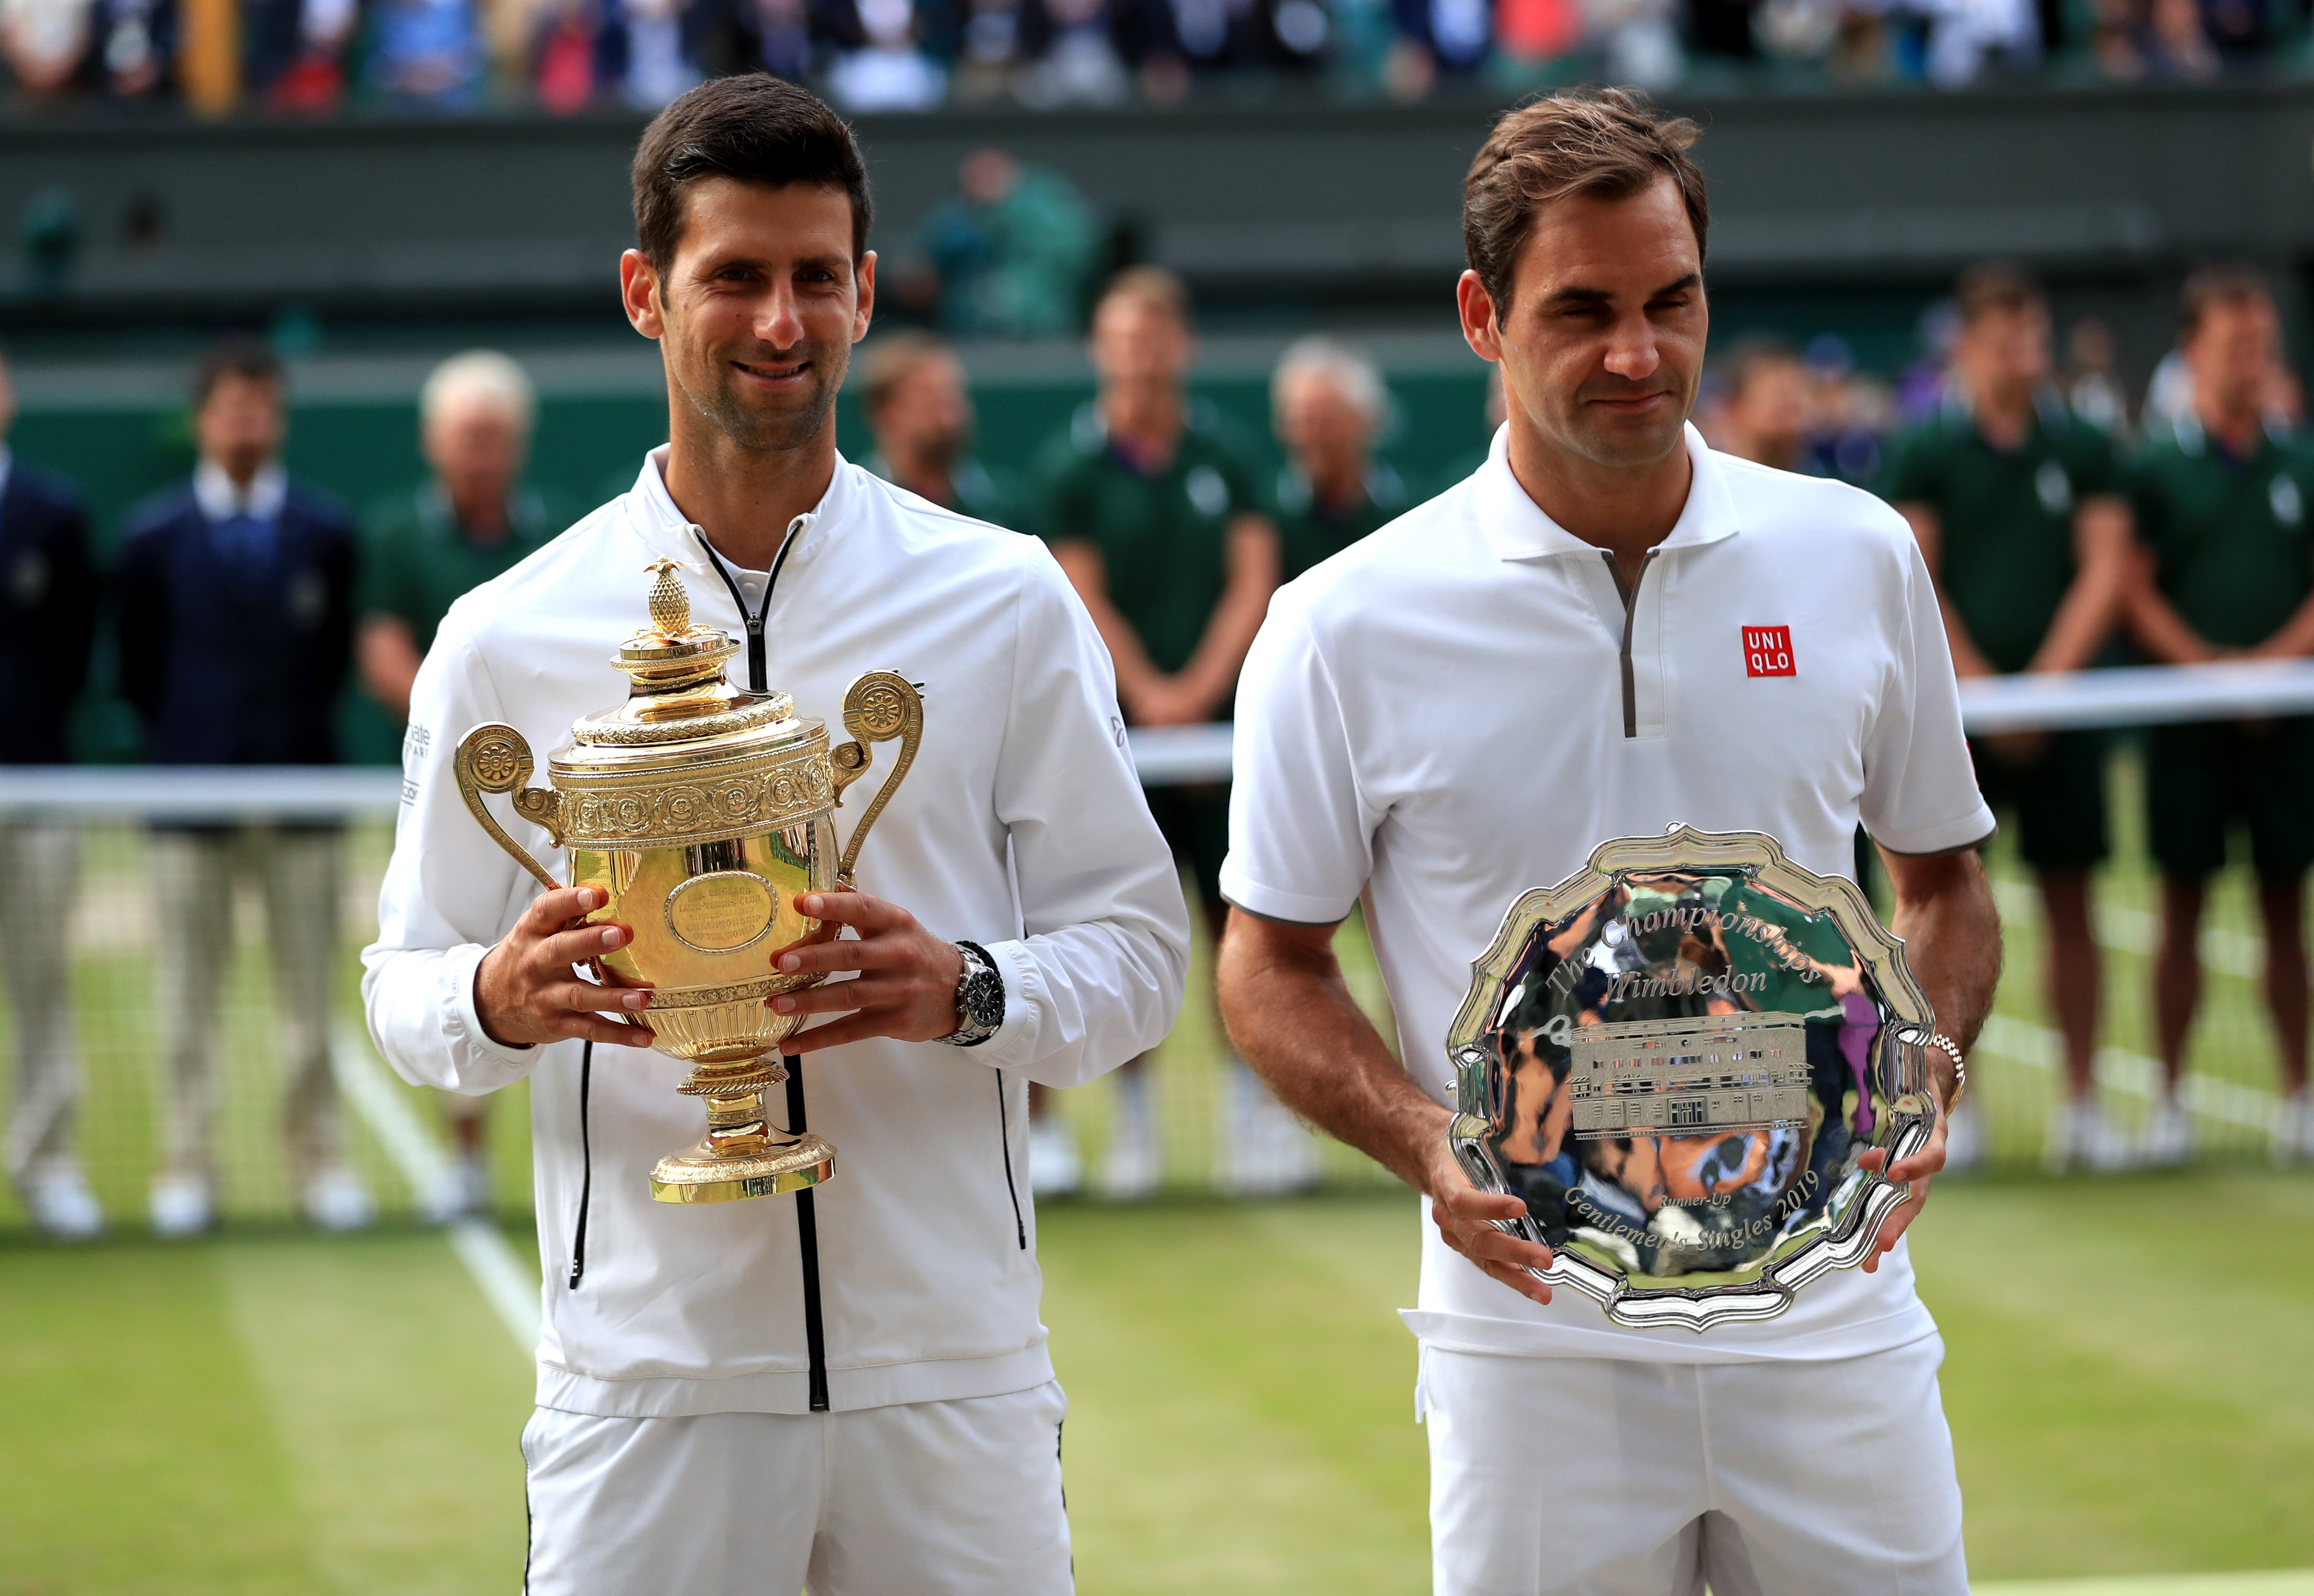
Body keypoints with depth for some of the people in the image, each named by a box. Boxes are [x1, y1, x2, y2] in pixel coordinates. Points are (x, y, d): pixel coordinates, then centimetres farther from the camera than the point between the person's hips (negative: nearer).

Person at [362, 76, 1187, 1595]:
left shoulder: (1007, 602, 5)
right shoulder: (506, 640, 4)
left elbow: (1138, 942, 6)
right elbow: (406, 990, 8)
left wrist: (965, 992, -14)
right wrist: (502, 1001, -15)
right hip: (644, 1386, -1)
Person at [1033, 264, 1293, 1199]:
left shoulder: (1221, 456, 7)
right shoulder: (1072, 467, 1)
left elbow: (1254, 579, 3)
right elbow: (1082, 597, -3)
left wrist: (1199, 687, -8)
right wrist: (1145, 691, -13)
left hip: (1218, 722, 2)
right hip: (1114, 729, -2)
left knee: (1241, 916, -1)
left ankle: (1251, 1113, 5)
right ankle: (1133, 1123, 7)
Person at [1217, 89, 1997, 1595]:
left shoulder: (1858, 557, 5)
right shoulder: (1346, 628, -3)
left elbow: (1944, 877, 16)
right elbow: (1272, 967, 5)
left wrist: (1924, 1076, -4)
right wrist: (1433, 1150, -13)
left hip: (1830, 1318, 2)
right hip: (1535, 1339, -2)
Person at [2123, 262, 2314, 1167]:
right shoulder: (2156, 468, 2)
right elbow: (2137, 592, -2)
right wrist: (2208, 666, -15)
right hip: (2185, 717, -2)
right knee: (2183, 904, 0)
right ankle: (2170, 1099, 5)